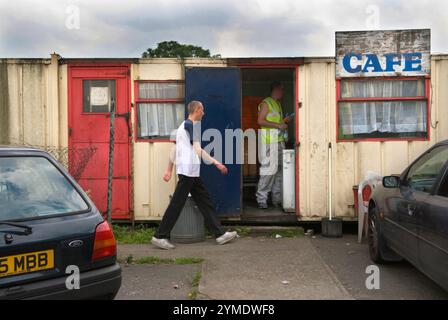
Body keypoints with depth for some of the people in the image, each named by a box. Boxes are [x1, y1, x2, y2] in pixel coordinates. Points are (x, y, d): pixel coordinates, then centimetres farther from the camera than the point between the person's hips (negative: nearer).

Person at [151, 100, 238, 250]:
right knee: (177, 204, -6)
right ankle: (159, 236, 1)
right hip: (188, 170, -10)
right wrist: (216, 163, -13)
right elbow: (198, 150, -17)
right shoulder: (191, 125, -10)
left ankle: (220, 234, 10)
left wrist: (169, 170, 20)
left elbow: (174, 150, 19)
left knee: (205, 202, 8)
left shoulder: (183, 125, 19)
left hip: (192, 173, 10)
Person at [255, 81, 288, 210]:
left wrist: (283, 124, 13)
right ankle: (261, 199, -2)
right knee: (269, 169, -11)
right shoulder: (266, 103, -5)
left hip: (279, 141, 9)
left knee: (279, 170, 7)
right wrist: (278, 125, -16)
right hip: (269, 142, -9)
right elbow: (261, 121, -15)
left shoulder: (278, 104, 22)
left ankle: (277, 199, 13)